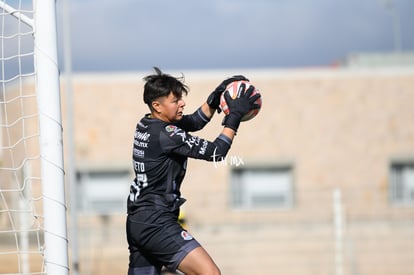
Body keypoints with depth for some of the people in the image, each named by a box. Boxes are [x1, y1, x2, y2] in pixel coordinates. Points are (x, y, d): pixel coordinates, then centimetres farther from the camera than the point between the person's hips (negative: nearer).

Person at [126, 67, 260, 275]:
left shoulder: (147, 125, 10)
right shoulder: (165, 134, -16)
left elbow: (195, 121, 21)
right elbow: (215, 152, -16)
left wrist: (216, 96, 9)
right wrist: (235, 115, -11)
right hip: (156, 224, -10)